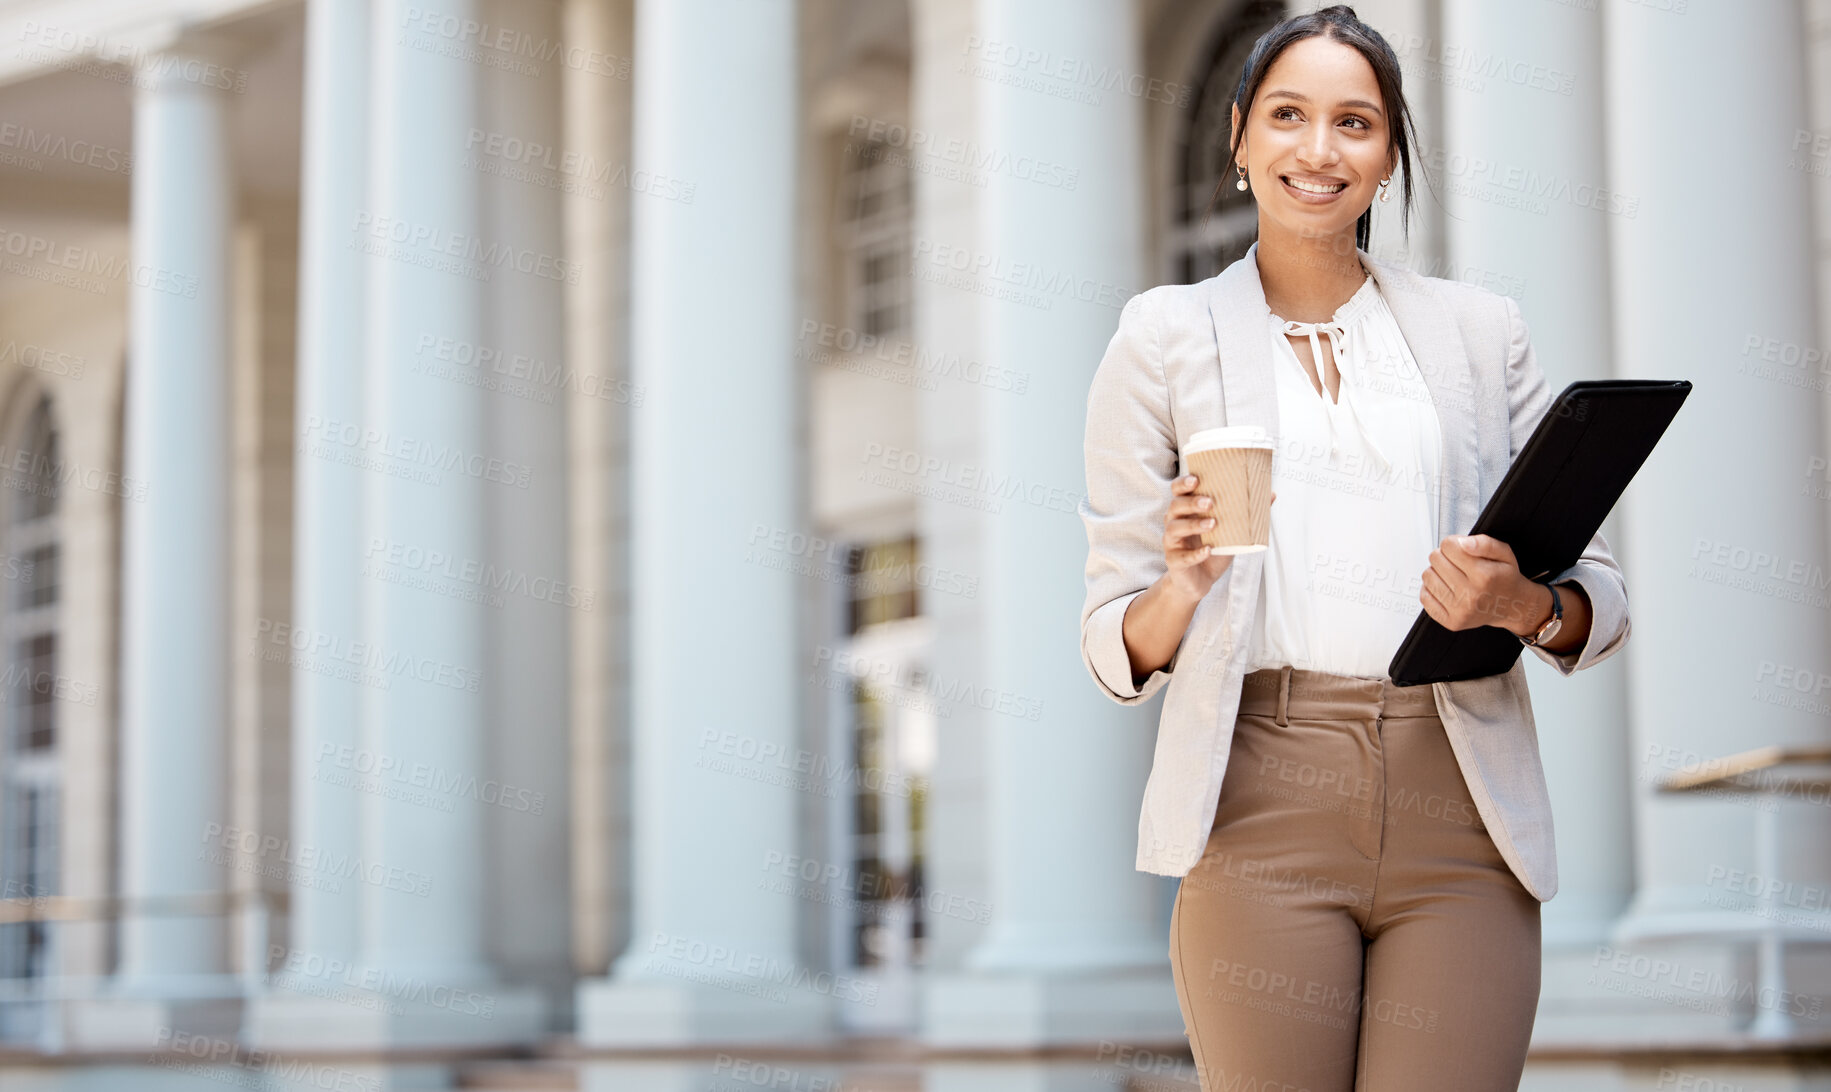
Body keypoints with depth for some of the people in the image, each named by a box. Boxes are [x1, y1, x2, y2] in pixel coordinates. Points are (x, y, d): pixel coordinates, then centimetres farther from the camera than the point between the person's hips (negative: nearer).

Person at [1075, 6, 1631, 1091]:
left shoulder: (1481, 331, 16)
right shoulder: (1166, 335, 11)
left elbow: (1600, 595, 14)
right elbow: (1117, 649, 8)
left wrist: (1527, 605, -8)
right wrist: (1181, 584, -14)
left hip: (1461, 809, 2)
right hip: (1265, 806, -1)